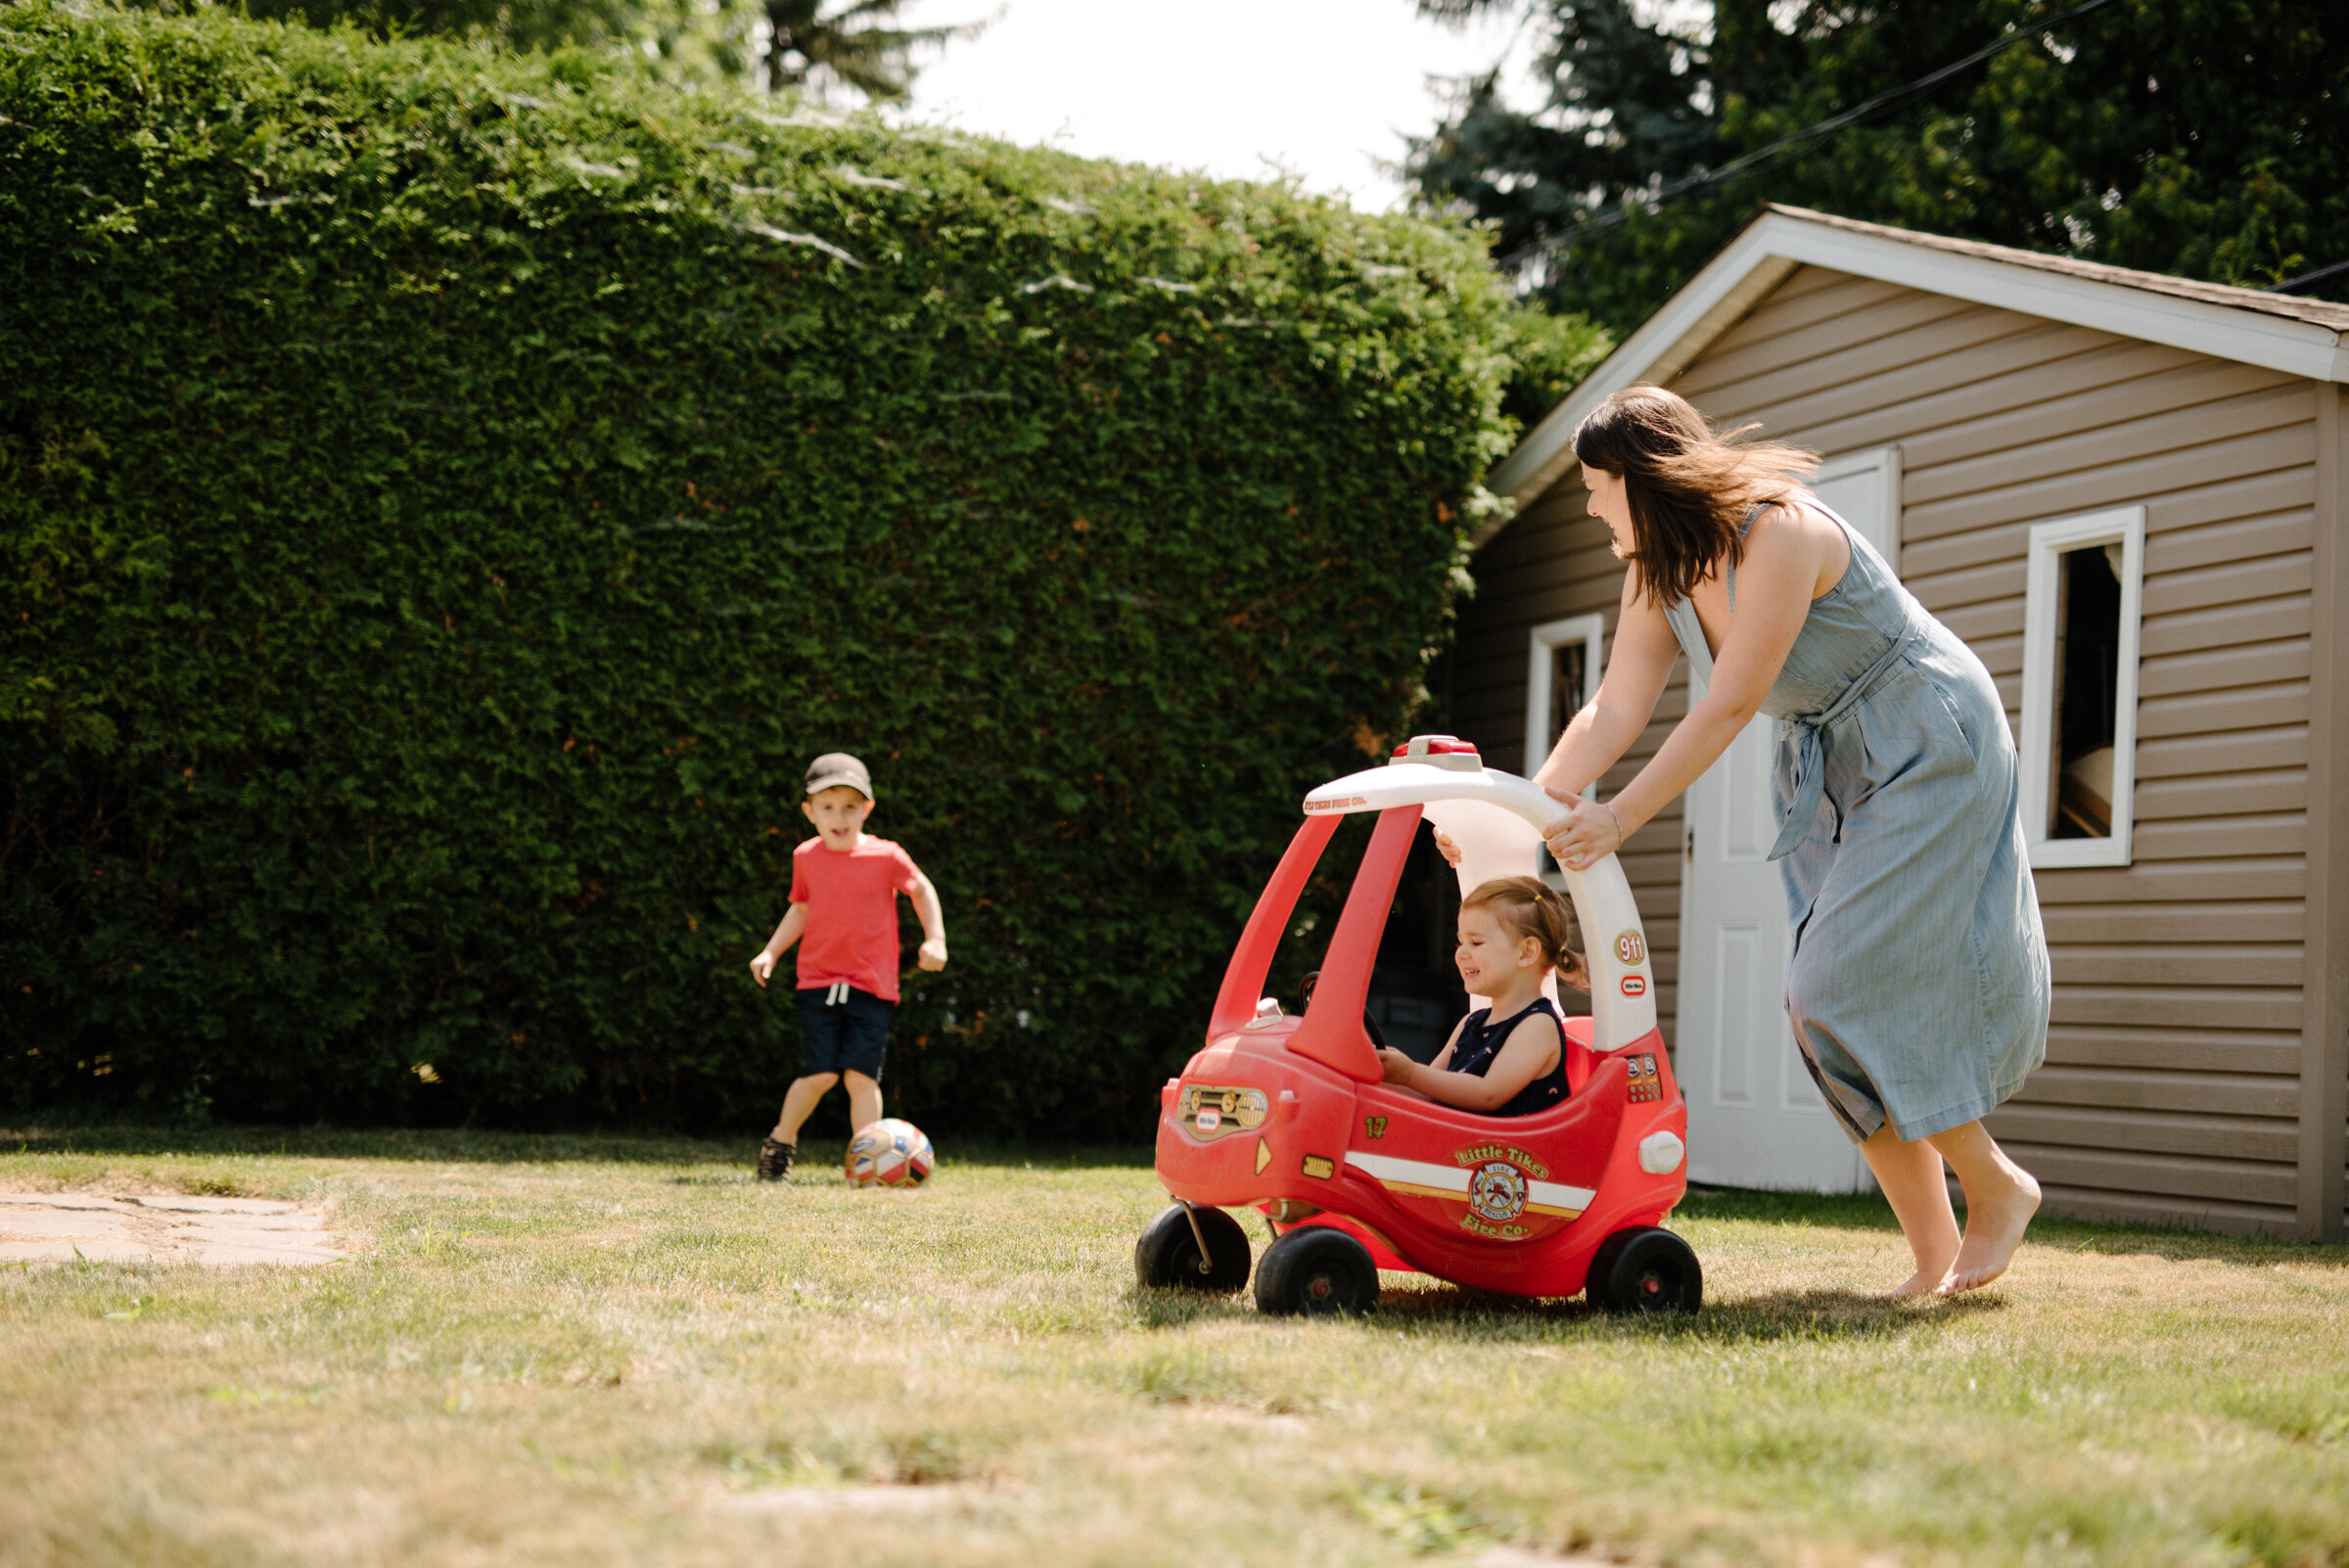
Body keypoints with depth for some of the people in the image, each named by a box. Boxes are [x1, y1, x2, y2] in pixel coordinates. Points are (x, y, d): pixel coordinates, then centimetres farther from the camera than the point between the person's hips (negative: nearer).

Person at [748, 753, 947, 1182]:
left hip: (873, 987, -1)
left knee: (861, 1075, -8)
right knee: (822, 1074, -7)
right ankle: (781, 1142, 15)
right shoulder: (806, 858, 4)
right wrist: (771, 952, 10)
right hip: (818, 983, 1)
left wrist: (935, 939, 1)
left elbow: (922, 890, 9)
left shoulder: (886, 857, -5)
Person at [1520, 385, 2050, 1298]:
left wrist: (1619, 818, -27)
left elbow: (1727, 708, -27)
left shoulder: (1780, 536, -26)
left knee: (1847, 990, -16)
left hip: (1928, 751, -8)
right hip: (1828, 774, 9)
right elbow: (1615, 711, -5)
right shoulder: (1658, 574, 0)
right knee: (1829, 1004, 0)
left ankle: (1998, 1186, 1)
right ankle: (1935, 1254, 4)